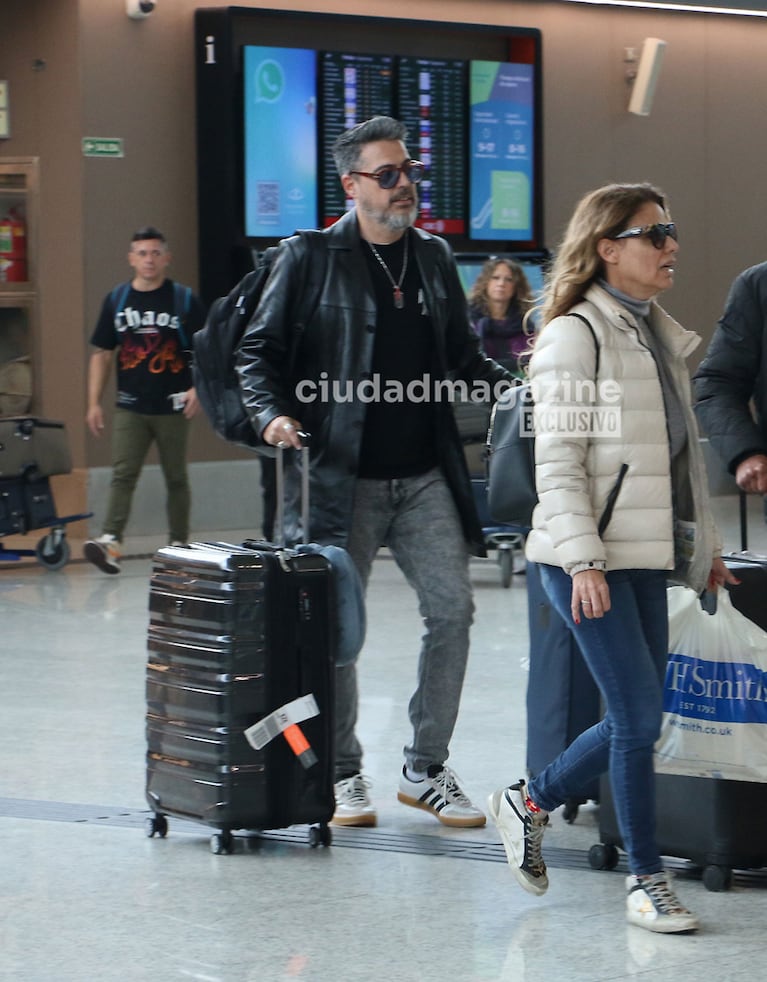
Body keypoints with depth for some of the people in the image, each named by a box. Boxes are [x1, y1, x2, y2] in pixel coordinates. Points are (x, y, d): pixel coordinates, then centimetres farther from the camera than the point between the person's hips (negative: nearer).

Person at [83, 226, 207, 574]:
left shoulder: (184, 300, 2)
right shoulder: (116, 300, 8)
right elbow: (102, 353, 11)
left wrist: (197, 388, -14)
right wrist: (94, 403, 4)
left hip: (173, 408, -1)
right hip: (130, 408, 1)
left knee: (176, 478, 9)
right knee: (123, 476, -10)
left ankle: (179, 544, 17)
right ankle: (109, 542, -21)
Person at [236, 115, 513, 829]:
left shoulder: (433, 259, 13)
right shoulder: (311, 259, -2)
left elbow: (463, 358, 19)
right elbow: (259, 352, 0)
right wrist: (272, 415, -17)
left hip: (425, 477, 4)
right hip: (342, 477, -4)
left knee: (451, 610, -2)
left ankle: (426, 769, 11)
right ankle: (342, 774, 16)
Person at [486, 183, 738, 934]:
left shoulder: (661, 337, 14)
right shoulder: (575, 337, -10)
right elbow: (558, 462, -14)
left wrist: (703, 547, 18)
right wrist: (584, 560, -21)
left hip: (647, 556, 8)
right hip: (589, 559, -8)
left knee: (635, 720, 8)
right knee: (640, 715, -8)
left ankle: (528, 803, 29)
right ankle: (645, 879, 3)